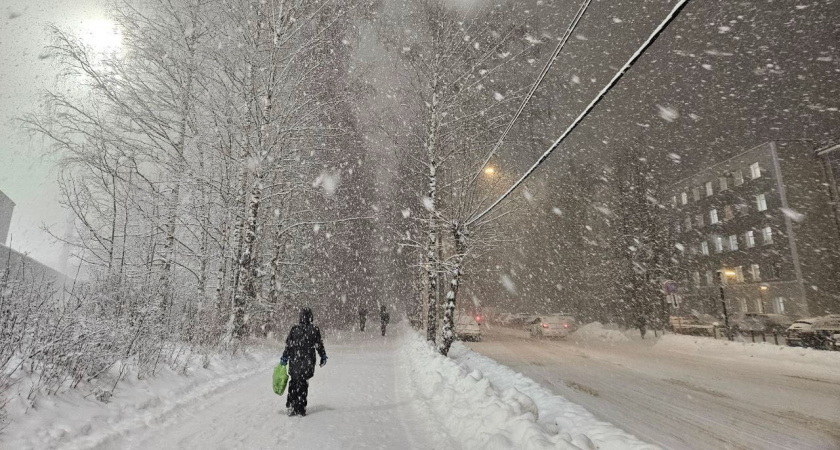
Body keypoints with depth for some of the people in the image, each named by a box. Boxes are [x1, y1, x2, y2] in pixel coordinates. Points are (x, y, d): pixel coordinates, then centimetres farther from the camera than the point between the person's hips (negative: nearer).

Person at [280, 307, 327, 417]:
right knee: (303, 384, 8)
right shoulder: (315, 330, -7)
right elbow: (319, 345, -2)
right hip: (307, 361, -2)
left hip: (294, 361, 2)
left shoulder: (294, 329, -4)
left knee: (293, 383, 18)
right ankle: (300, 409, 11)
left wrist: (284, 358, 9)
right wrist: (323, 357, 10)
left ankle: (290, 406, 21)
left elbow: (288, 345, 0)